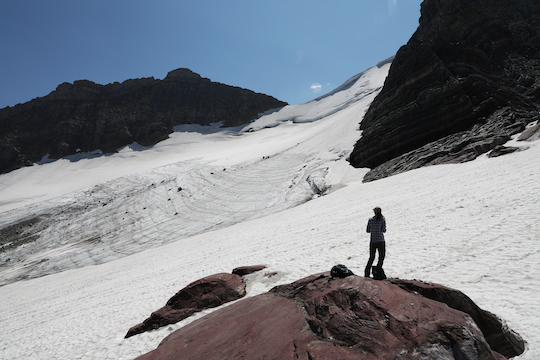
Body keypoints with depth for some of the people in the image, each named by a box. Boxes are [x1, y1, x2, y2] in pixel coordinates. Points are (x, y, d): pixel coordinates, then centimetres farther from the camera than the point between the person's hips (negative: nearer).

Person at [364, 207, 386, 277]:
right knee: (381, 257, 11)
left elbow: (367, 230, 5)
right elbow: (384, 230, -10)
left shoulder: (370, 220, 0)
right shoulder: (382, 220, -7)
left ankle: (366, 273, 13)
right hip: (381, 241, -3)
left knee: (371, 258, 15)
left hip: (372, 242, 3)